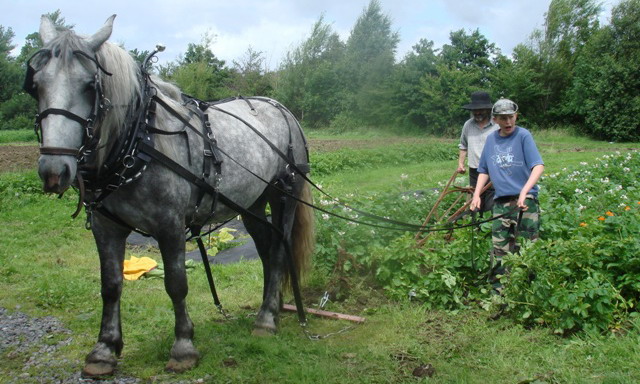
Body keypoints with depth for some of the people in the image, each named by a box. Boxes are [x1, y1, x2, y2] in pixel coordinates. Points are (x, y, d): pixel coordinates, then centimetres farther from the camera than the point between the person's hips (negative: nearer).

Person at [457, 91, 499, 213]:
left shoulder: (498, 124, -5)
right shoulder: (468, 125, 11)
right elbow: (463, 146, 24)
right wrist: (460, 163, 16)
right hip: (474, 172, 5)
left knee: (493, 205, -10)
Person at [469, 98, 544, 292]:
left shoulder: (523, 135, -3)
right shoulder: (491, 139, 12)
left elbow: (538, 166, -12)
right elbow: (484, 171, 20)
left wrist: (524, 191, -25)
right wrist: (476, 195, 8)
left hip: (525, 201, -4)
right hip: (501, 202, 4)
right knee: (500, 251, 6)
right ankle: (498, 293, 15)